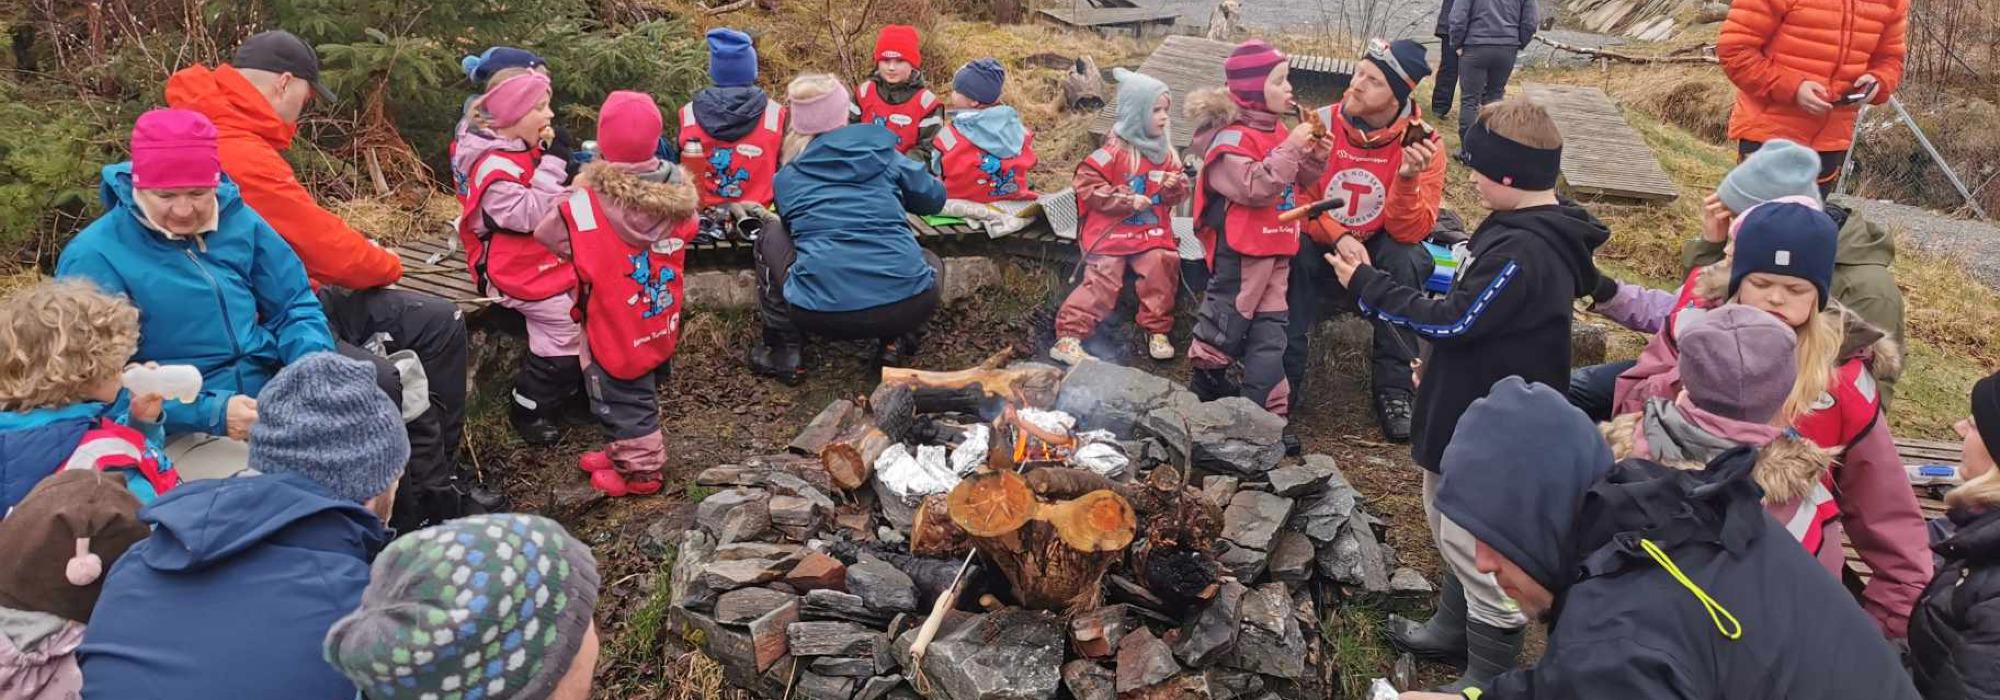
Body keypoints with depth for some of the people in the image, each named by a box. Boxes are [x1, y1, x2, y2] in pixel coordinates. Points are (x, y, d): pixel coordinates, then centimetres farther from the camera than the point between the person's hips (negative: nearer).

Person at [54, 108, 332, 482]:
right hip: (176, 434, -5)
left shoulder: (239, 221, 4)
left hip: (271, 406, 5)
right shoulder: (95, 258, -9)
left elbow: (295, 306, 10)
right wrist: (212, 413, -23)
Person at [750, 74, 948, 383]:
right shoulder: (881, 152, 12)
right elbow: (934, 198, 23)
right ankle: (895, 343, 15)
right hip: (906, 307, 1)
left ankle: (783, 350, 22)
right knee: (931, 262, 36)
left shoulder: (787, 178, 13)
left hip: (821, 315, -1)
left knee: (771, 237, 27)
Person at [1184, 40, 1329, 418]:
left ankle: (1267, 408, 15)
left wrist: (1313, 159, 2)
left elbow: (1296, 181, 22)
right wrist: (1290, 148, -26)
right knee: (1228, 320, 1)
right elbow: (1255, 188, -27)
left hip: (1275, 248, 9)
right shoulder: (1232, 138, -16)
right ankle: (1206, 386, 19)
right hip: (1238, 251, -9)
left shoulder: (1277, 129, 12)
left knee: (1269, 330, 10)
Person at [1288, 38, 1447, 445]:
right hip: (1321, 250, 0)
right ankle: (1286, 378, -23)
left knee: (1406, 257, -31)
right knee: (1294, 252, -31)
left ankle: (1395, 388, -19)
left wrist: (1407, 178, -38)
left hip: (1382, 258, 0)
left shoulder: (1424, 143, -13)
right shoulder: (1320, 124, -12)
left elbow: (1410, 231, -19)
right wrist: (1339, 238, -28)